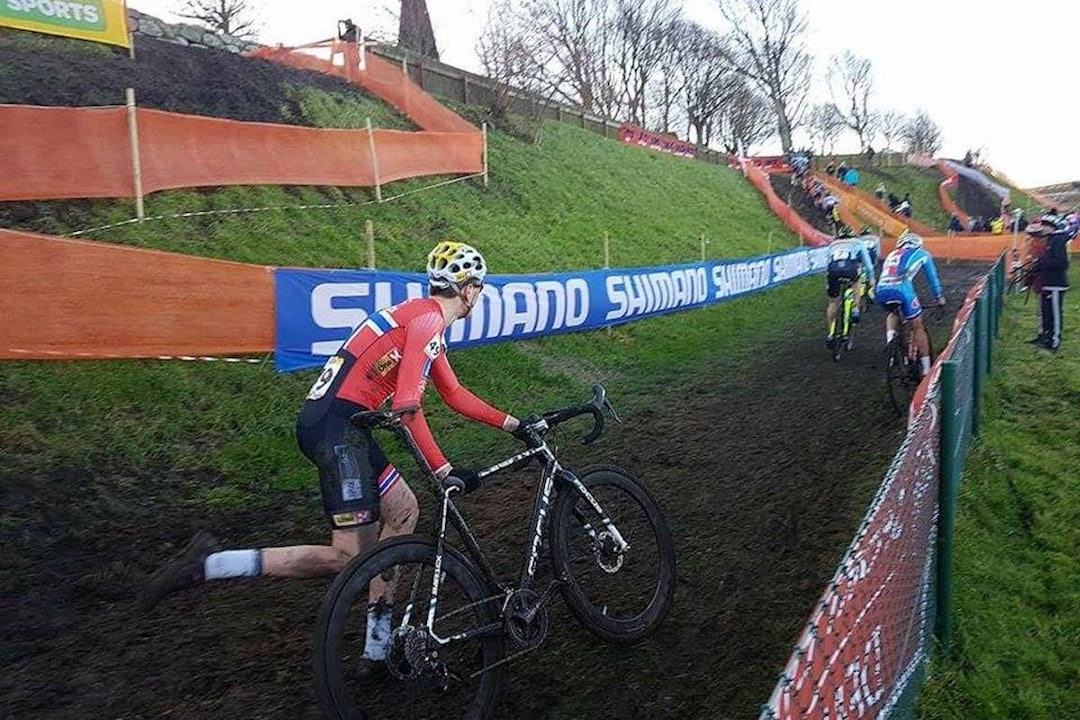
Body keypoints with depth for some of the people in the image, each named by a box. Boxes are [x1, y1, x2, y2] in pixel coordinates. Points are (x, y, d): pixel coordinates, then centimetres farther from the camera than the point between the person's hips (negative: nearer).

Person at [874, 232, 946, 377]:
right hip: (901, 290, -4)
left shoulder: (891, 254, 33)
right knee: (918, 327, 13)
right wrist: (940, 297, 39)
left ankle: (890, 334, 8)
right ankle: (926, 368, 15)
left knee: (892, 312, 37)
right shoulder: (921, 254, 24)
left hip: (881, 291, 4)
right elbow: (933, 278, 28)